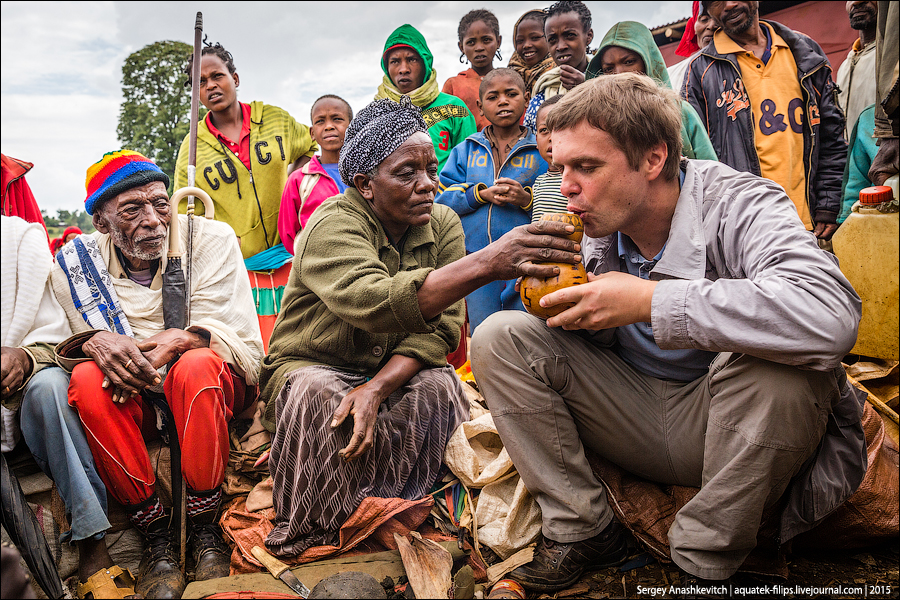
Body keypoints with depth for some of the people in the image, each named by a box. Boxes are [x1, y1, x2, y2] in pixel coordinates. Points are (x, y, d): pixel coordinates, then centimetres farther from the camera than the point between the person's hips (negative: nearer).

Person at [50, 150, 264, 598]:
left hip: (208, 391, -2)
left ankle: (204, 527, -18)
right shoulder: (75, 264, 2)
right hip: (132, 399, 2)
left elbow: (245, 345, -11)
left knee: (198, 365, -35)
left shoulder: (211, 239, -5)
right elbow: (54, 340, -3)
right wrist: (96, 343, -27)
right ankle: (155, 532, -15)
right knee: (87, 380, -29)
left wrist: (174, 341, -30)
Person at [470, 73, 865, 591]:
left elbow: (831, 316, -41)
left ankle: (705, 558, -10)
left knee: (774, 364, -37)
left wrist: (648, 299, -35)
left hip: (724, 427, -4)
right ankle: (583, 530, -3)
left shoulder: (738, 204, -21)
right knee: (501, 336, -11)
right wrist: (562, 300, -16)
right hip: (634, 410, 4)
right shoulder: (595, 227, -3)